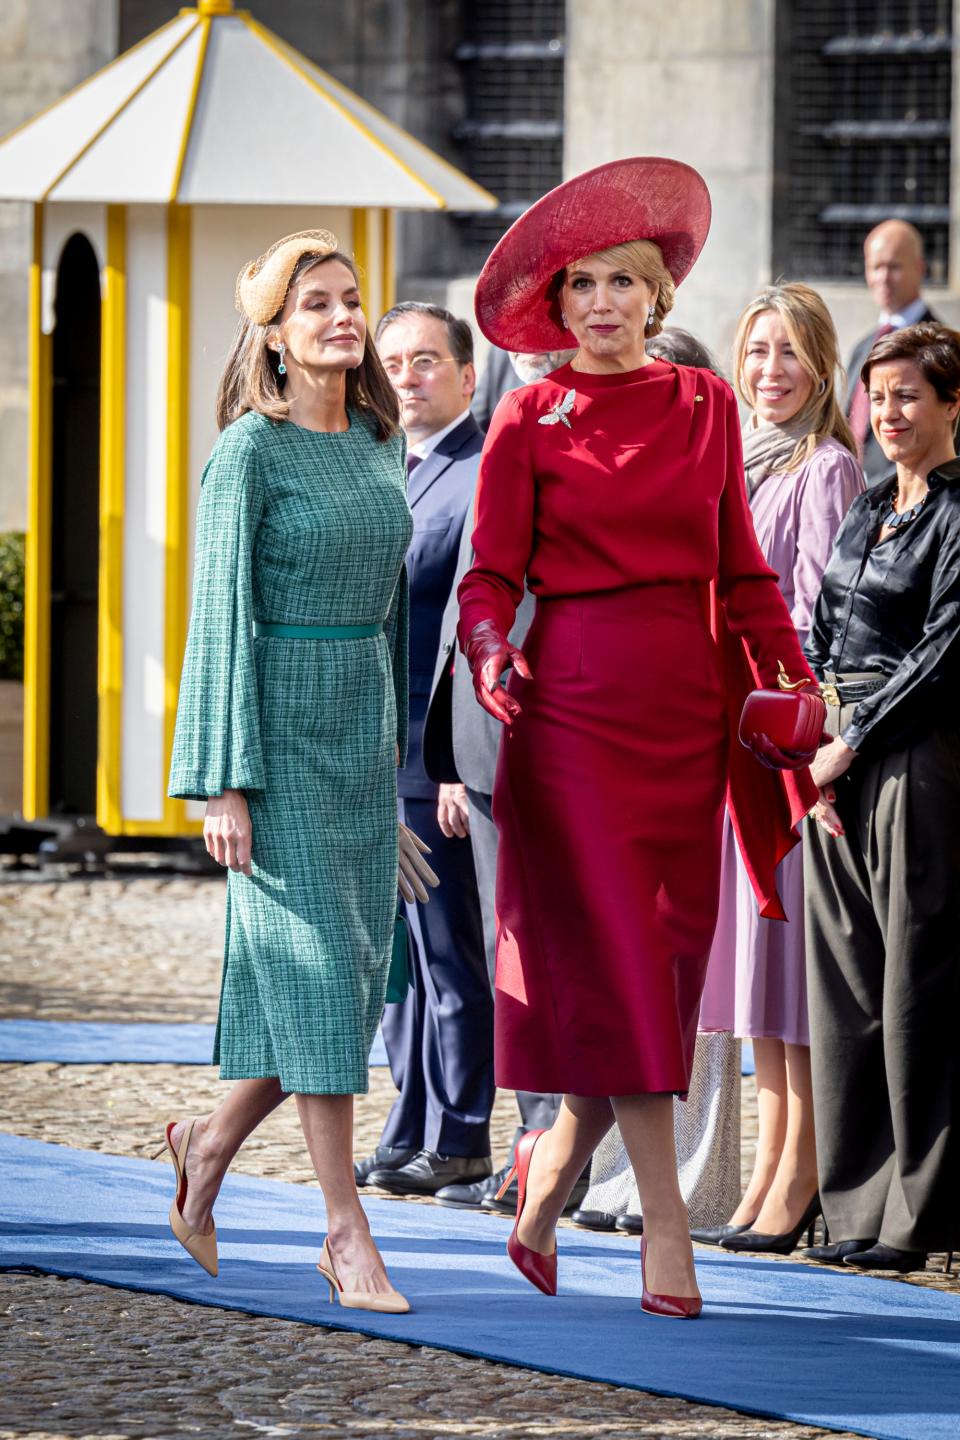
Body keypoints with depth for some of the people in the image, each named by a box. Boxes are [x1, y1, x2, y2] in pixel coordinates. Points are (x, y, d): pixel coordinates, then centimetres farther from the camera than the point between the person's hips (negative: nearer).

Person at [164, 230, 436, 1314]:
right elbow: (223, 613, -10)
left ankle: (212, 1141, 27)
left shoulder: (382, 442, 10)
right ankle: (346, 1231, -4)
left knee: (355, 970, 6)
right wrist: (224, 779, -14)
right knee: (312, 960, -7)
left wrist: (398, 748, 17)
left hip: (366, 718, 7)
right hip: (282, 722, -7)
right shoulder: (252, 450, -8)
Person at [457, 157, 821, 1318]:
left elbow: (742, 570, 13)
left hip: (686, 701, 4)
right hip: (575, 700, -4)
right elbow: (492, 572, -1)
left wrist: (796, 684, 3)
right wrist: (490, 657, -20)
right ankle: (665, 1226, -7)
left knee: (671, 949, 4)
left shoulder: (704, 406, 10)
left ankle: (555, 1164, 25)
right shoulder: (531, 420, 0)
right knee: (615, 959, -8)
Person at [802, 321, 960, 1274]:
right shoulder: (868, 508, 17)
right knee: (845, 974, 7)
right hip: (840, 765, 8)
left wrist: (854, 740, -12)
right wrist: (814, 741, 1)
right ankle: (862, 1204, 12)